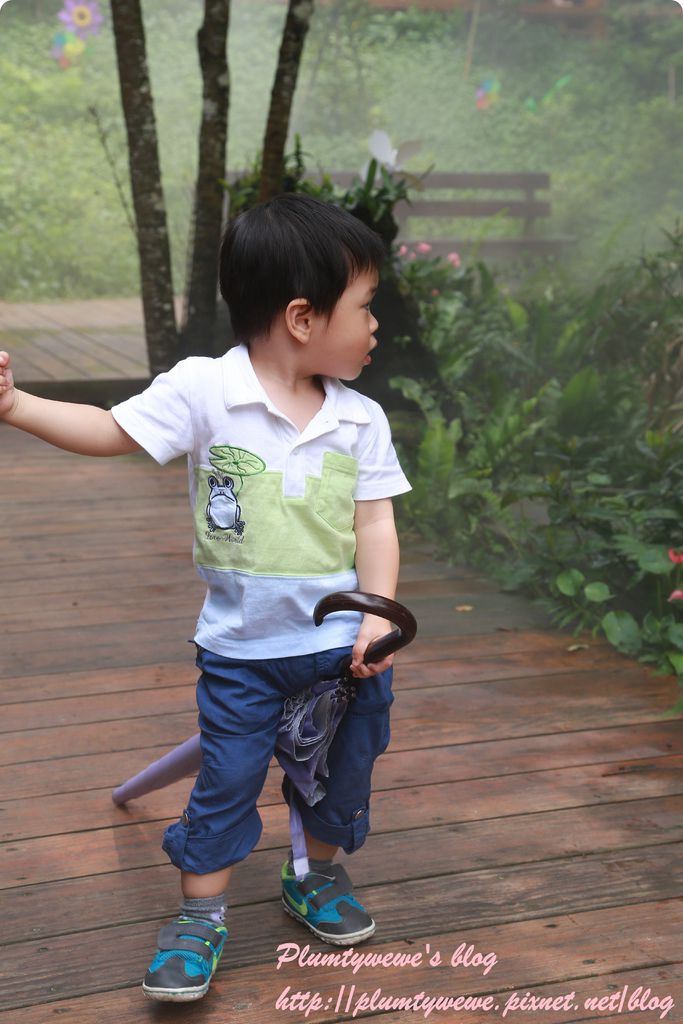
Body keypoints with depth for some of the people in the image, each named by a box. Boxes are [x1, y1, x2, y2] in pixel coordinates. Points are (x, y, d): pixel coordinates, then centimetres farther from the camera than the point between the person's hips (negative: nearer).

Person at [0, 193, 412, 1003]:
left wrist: (378, 615, -15)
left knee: (341, 772, 14)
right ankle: (199, 917, 21)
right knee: (225, 781, 5)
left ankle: (319, 878, 39)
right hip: (240, 643, -3)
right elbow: (110, 431, -12)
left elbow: (375, 522, -3)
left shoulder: (360, 420, -3)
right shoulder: (203, 391, -13)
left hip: (340, 640, 3)